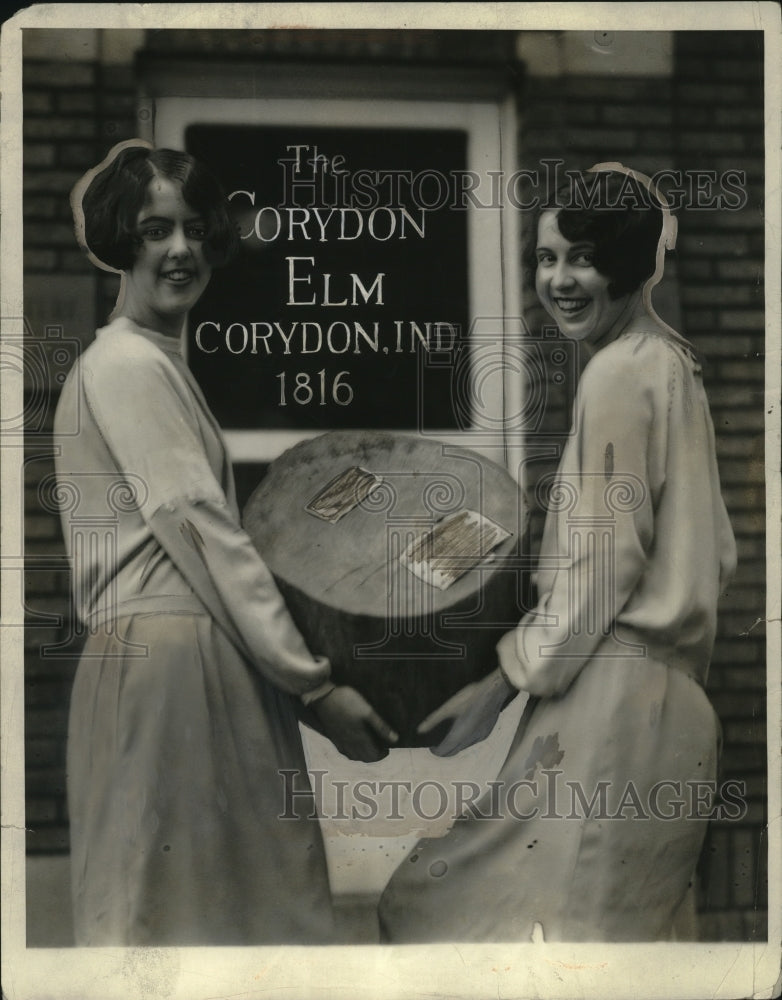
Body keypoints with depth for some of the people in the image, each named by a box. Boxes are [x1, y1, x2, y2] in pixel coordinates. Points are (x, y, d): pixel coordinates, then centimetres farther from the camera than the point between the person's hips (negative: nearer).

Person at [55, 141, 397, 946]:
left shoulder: (155, 363, 22)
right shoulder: (126, 364, -9)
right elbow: (198, 526, -16)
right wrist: (313, 682, -16)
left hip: (197, 656, 10)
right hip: (169, 659, -10)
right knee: (173, 902, -5)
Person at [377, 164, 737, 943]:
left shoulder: (618, 374, -14)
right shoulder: (669, 361, 14)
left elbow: (604, 559, -18)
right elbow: (713, 550, 18)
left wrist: (509, 676, -11)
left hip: (608, 694, -10)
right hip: (664, 692, 10)